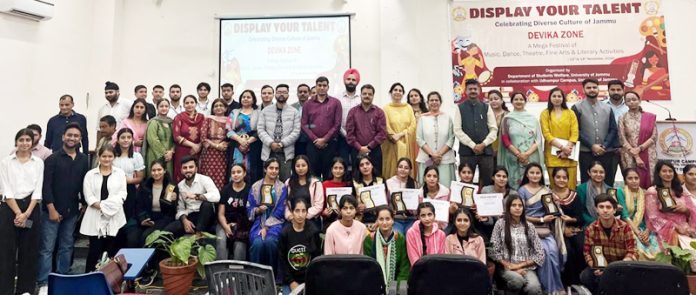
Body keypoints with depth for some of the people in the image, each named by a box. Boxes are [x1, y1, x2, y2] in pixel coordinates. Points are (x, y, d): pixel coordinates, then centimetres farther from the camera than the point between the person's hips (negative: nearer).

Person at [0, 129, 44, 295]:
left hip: (31, 209, 1)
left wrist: (26, 213, -9)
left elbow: (38, 190, 1)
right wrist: (18, 213, -11)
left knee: (29, 250, 6)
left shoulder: (38, 163, 6)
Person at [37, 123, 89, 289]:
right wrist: (51, 209, -14)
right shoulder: (52, 159, -6)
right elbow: (46, 185, -10)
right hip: (52, 210, -4)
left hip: (72, 211, 4)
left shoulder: (83, 160, 4)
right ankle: (44, 283, 10)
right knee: (47, 248, 1)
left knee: (67, 247, 12)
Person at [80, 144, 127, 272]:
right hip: (96, 218, -1)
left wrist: (106, 205, -14)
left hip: (114, 218, 1)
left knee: (112, 250, 6)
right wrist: (102, 207, -15)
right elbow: (88, 196, -2)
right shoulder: (90, 174, 5)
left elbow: (122, 193, 0)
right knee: (95, 250, 1)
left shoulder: (120, 173, 6)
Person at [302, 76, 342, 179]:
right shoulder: (308, 104, 10)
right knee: (313, 173, 4)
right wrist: (315, 139, -7)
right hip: (312, 144, 1)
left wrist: (324, 139, -8)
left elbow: (337, 124, -1)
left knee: (328, 174, 3)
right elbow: (304, 125, 4)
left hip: (330, 144, -1)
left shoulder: (335, 103, 5)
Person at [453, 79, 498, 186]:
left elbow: (494, 129, 4)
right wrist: (473, 145, -11)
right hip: (466, 151, -1)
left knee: (487, 182, 5)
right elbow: (457, 130, -4)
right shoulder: (460, 108, 4)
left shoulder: (486, 108, 9)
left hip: (486, 150, 2)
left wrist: (483, 144, -10)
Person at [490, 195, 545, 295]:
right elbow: (494, 251, -2)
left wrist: (519, 265, -6)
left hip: (527, 268, 1)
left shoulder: (529, 226, 7)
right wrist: (509, 266, -11)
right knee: (518, 280, -34)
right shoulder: (500, 223, 1)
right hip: (507, 268, -1)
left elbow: (540, 254, 4)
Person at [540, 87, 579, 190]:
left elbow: (575, 133, 3)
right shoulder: (545, 113, 6)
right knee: (555, 185, -3)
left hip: (568, 153, 2)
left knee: (571, 185, -3)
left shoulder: (570, 113, 12)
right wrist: (562, 147, -13)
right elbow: (546, 134, -4)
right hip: (552, 154, -2)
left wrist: (567, 148, -11)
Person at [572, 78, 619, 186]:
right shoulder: (577, 108, 1)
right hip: (586, 153, -3)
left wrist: (604, 146, -7)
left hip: (606, 153, 3)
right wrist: (592, 146, -12)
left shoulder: (607, 108, 13)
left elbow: (613, 130, 8)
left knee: (608, 184, 7)